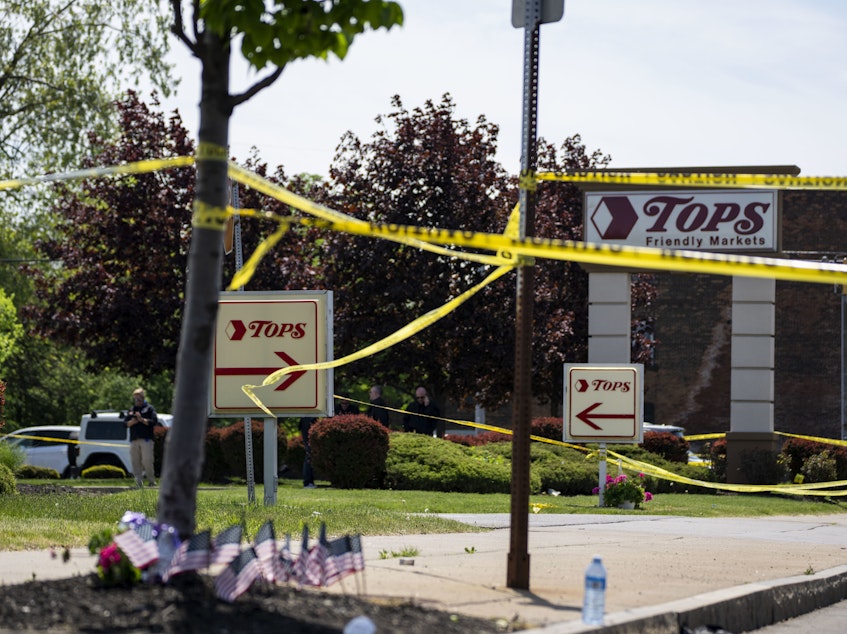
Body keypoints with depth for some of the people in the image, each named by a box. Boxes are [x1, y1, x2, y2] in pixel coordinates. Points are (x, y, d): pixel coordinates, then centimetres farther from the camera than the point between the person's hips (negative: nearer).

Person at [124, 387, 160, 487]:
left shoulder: (149, 408, 6)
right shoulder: (131, 410, 20)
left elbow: (154, 422, -5)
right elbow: (125, 423, 15)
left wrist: (142, 419, -13)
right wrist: (131, 422, -6)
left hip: (146, 440, -5)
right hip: (134, 440, 5)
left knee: (147, 461, -9)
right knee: (135, 461, -2)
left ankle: (151, 480, 3)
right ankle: (138, 481, -1)